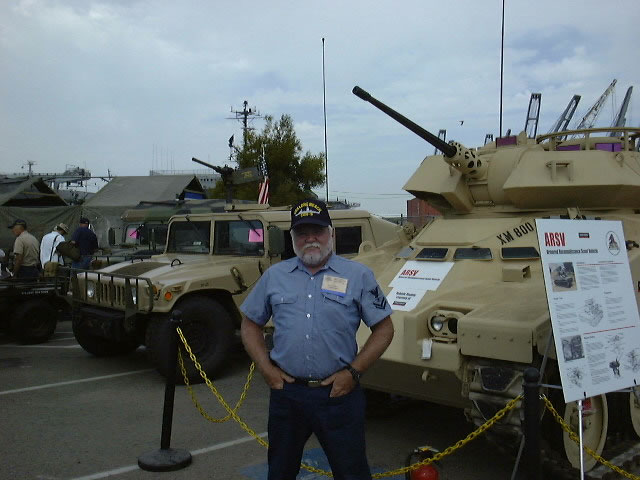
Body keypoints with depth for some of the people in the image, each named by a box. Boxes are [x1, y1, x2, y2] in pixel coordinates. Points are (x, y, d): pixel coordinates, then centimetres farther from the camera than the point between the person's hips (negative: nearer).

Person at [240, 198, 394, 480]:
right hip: (285, 391, 3)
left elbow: (384, 329, 1)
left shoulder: (358, 276, -1)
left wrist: (353, 372, -8)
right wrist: (266, 368, 1)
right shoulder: (274, 276, 6)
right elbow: (250, 324, 13)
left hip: (338, 392, -2)